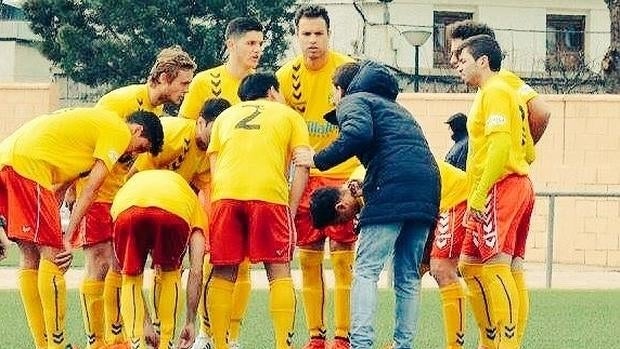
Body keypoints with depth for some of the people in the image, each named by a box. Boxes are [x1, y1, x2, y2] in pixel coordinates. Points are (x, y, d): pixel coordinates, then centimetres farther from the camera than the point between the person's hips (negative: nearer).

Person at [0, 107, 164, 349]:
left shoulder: (92, 124, 30)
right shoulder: (119, 132, 3)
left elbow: (59, 187, 23)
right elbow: (91, 189, -2)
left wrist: (53, 230, 13)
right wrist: (67, 238, -4)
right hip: (27, 164, -10)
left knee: (31, 257, 12)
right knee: (52, 254, -6)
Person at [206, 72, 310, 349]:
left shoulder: (225, 116, 28)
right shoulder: (288, 115, 21)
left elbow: (213, 168, 20)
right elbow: (302, 166, 8)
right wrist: (291, 210, 7)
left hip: (225, 194, 2)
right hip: (270, 194, -2)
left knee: (223, 274, 7)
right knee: (279, 272, 4)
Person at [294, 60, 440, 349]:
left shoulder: (353, 101, 10)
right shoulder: (392, 106, 35)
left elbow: (359, 132, -14)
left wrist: (318, 160, -4)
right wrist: (363, 188, 26)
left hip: (392, 190, -7)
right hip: (427, 188, 7)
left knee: (366, 270, -5)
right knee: (408, 276, 12)